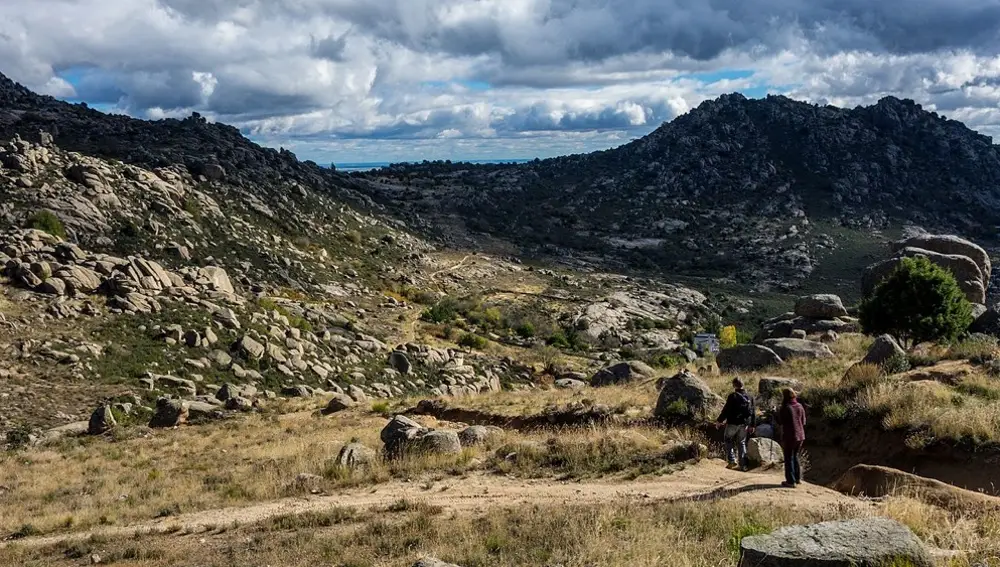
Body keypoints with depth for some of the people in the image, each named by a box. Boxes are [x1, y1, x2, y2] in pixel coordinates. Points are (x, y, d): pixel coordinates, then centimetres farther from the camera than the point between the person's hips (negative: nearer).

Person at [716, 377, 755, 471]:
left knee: (728, 440, 11)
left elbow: (726, 410, -14)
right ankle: (743, 465, 12)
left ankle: (732, 460, -2)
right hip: (744, 424, 5)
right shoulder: (749, 397, 6)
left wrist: (720, 421, -5)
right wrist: (752, 425, 17)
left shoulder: (733, 396, -13)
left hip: (733, 423, -5)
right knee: (741, 443, 13)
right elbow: (753, 412, 10)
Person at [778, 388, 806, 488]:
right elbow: (803, 422, 9)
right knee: (795, 456, 22)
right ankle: (798, 478, 26)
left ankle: (791, 481, 7)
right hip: (800, 436, 6)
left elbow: (780, 421, -11)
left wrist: (779, 411, -1)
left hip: (789, 436, -6)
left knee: (789, 458, 5)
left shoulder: (785, 408, -16)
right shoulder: (800, 406, 3)